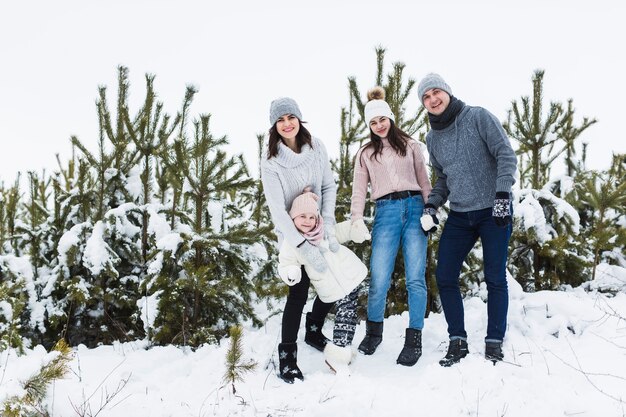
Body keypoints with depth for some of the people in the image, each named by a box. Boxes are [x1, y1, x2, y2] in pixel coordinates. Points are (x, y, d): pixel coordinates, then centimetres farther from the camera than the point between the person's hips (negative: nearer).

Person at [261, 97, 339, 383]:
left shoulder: (316, 147, -8)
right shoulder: (271, 162, -19)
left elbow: (329, 187, -4)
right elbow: (277, 209, -24)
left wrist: (328, 225, -16)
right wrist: (304, 246, -30)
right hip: (292, 234, -5)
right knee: (298, 292, -9)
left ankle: (313, 332, 35)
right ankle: (287, 356, 3)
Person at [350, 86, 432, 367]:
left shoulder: (410, 145, 17)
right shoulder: (365, 153, 18)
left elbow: (424, 181, 15)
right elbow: (359, 189, 9)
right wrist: (356, 220, -7)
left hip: (414, 208, 0)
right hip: (385, 212, 0)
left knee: (415, 278, -7)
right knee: (379, 279, -7)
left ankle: (414, 340, 0)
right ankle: (373, 332, 15)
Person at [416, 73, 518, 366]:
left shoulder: (478, 117, -7)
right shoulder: (432, 138, 9)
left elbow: (506, 155, -10)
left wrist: (503, 194, -20)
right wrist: (431, 205, 2)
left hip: (494, 211, -5)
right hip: (459, 217, 5)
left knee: (495, 279, 0)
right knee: (445, 277, 2)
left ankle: (494, 343, 12)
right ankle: (458, 341, 14)